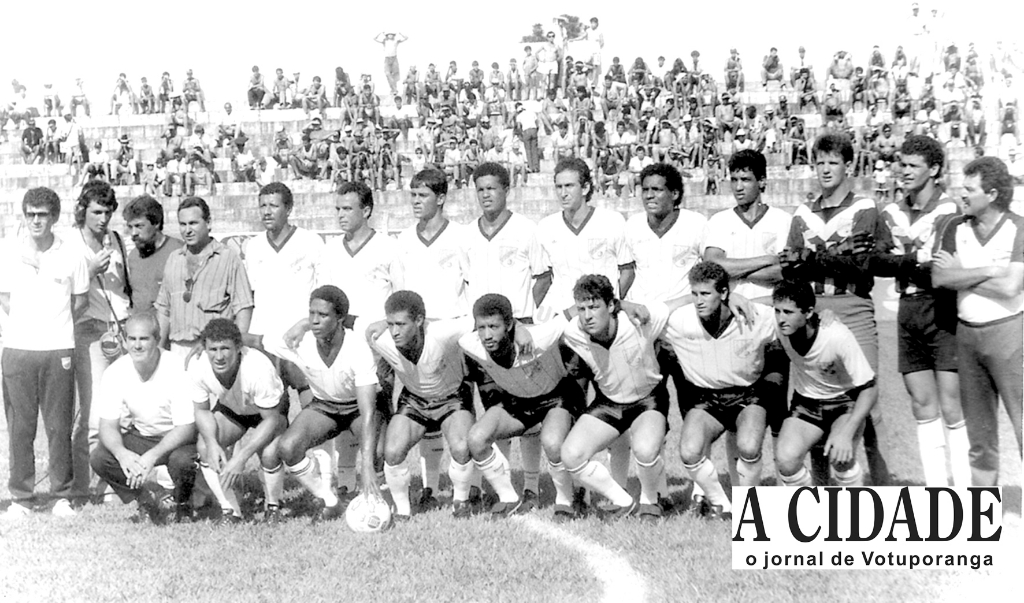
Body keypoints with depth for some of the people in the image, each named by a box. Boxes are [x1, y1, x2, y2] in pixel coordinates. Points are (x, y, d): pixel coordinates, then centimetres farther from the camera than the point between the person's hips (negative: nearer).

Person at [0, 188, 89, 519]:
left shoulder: (71, 255, 2)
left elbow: (80, 300, 11)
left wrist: (56, 325, 5)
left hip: (58, 349, -1)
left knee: (60, 426, 1)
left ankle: (62, 496, 11)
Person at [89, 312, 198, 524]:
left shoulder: (176, 370, -23)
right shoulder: (116, 372, -12)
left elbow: (186, 427, -23)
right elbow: (108, 425, -11)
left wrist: (152, 456, -36)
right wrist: (121, 453, -34)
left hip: (175, 438, -4)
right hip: (139, 436, 4)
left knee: (183, 460, -36)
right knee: (99, 458, -21)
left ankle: (181, 504, -3)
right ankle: (151, 498, -8)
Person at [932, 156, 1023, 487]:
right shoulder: (956, 228, 5)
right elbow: (939, 278, -7)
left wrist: (962, 273, -9)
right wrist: (987, 270, -15)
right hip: (966, 333, 5)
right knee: (978, 426, 13)